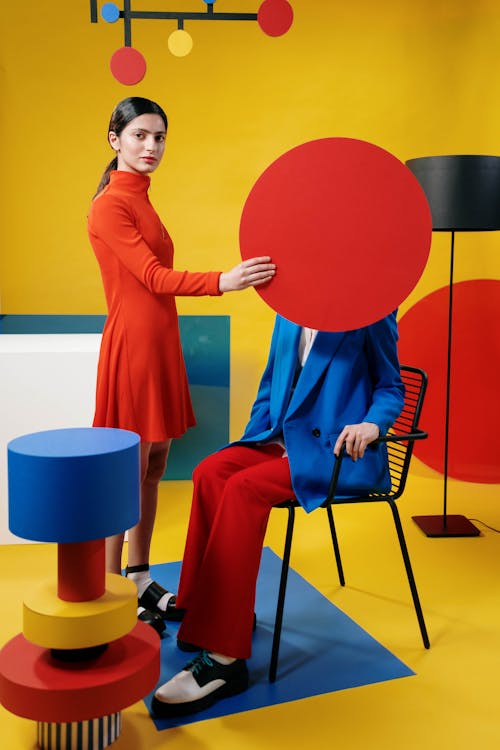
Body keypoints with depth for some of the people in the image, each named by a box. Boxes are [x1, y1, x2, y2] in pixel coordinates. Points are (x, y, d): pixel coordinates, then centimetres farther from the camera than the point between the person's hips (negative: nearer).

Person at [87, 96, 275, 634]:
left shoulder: (140, 201, 16)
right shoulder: (110, 205, -11)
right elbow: (154, 277, -21)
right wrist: (222, 281, -35)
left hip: (159, 343, 9)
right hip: (131, 345, -9)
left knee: (154, 465, 12)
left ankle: (141, 583, 24)